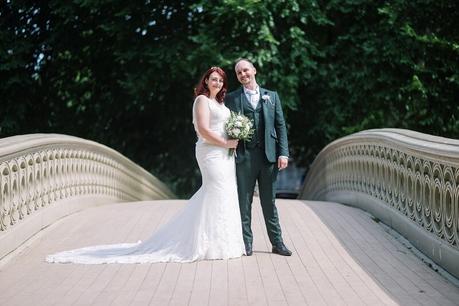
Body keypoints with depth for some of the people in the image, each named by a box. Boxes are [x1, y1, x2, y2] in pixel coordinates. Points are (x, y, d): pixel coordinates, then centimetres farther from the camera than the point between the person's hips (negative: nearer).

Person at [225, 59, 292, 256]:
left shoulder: (272, 96, 12)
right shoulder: (232, 98, 7)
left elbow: (280, 126, 8)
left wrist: (283, 153, -2)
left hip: (269, 156, 1)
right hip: (244, 156, -1)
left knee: (269, 202, 7)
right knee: (244, 202, 4)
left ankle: (277, 242, 14)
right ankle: (246, 243, 13)